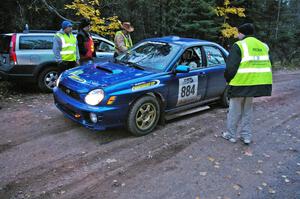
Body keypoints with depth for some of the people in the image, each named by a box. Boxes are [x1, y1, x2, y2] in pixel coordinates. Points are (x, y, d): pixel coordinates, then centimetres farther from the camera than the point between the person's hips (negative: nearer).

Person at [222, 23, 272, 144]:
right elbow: (267, 66, 15)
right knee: (248, 111, 18)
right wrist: (255, 80, 18)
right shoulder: (263, 46, 11)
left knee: (234, 111, 8)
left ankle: (231, 135, 19)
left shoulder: (239, 46, -10)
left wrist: (228, 79, 2)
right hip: (255, 84, 6)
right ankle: (247, 136, 23)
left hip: (240, 84, -6)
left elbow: (231, 67, -15)